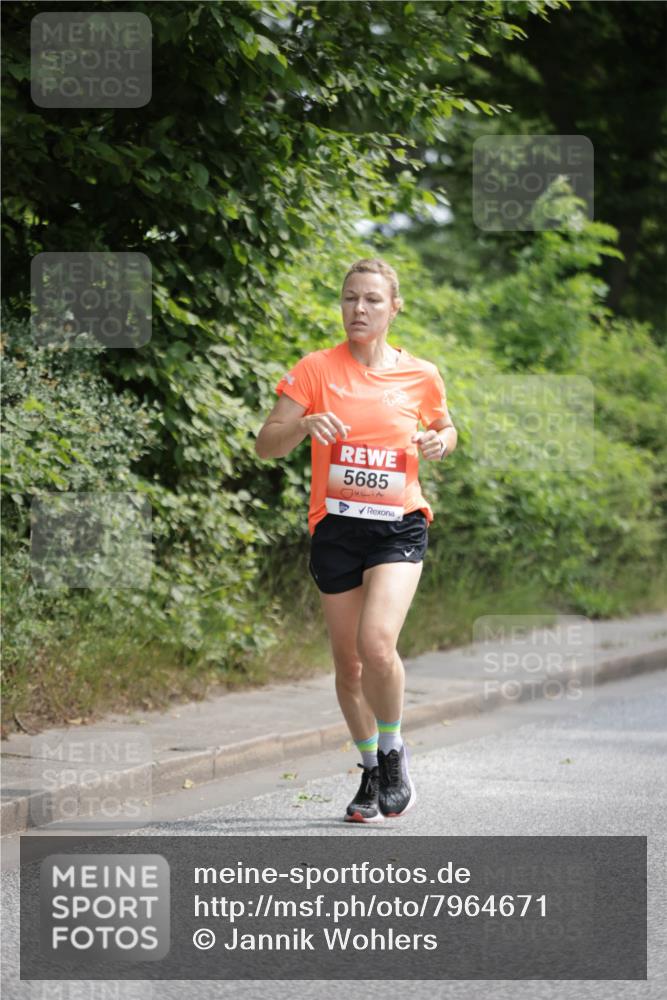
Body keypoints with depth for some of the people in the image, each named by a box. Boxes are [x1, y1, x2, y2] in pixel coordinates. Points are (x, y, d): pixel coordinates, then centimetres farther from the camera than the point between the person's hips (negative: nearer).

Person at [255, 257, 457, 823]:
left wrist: (440, 442, -2)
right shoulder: (316, 370, 0)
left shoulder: (421, 376, 3)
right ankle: (371, 771, 25)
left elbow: (444, 428, 22)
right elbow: (266, 446, -2)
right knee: (348, 659, 5)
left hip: (399, 524, -1)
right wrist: (304, 425, -22)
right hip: (336, 526, 1)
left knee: (377, 641, -22)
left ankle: (392, 750, 2)